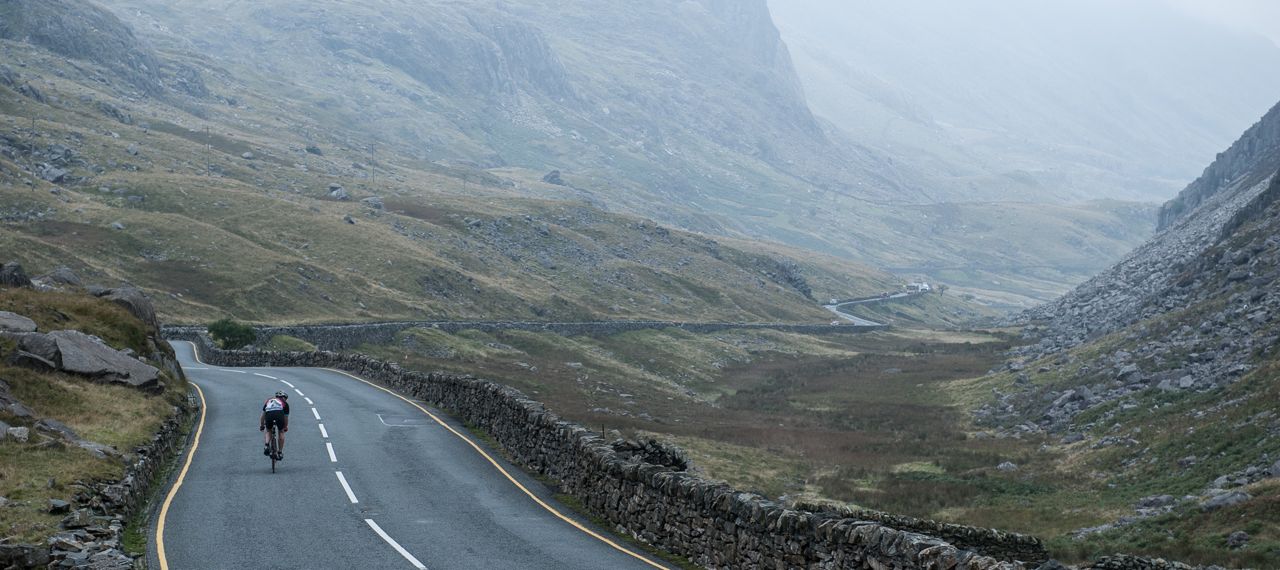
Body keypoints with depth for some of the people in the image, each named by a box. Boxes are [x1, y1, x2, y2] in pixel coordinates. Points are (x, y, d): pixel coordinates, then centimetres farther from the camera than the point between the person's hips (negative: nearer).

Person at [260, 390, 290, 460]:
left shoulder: (268, 400, 37)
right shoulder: (285, 403, 30)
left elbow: (263, 415, 37)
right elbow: (286, 417, 35)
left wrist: (261, 425, 48)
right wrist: (286, 427, 50)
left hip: (268, 415, 2)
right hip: (279, 414, -2)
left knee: (268, 431, 28)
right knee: (281, 432, 22)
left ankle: (266, 446, 5)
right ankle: (280, 452, 22)